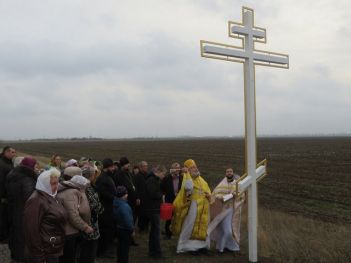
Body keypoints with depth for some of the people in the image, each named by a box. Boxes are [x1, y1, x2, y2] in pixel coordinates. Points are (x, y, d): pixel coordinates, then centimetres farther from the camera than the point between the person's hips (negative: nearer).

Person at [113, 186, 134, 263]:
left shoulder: (116, 204, -1)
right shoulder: (124, 206, -29)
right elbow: (128, 220, -26)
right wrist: (132, 230, -13)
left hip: (119, 228, 9)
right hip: (125, 230, -9)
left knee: (120, 245, 21)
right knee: (125, 247, 4)